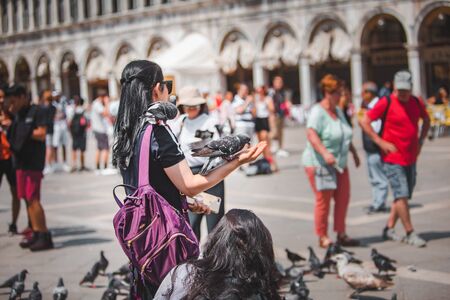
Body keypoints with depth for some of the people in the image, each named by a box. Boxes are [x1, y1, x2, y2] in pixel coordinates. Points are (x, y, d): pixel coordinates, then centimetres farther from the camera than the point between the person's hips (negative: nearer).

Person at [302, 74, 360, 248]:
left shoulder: (338, 111, 15)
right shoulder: (318, 111, -12)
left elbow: (346, 136, 26)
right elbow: (311, 134, -26)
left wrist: (354, 152, 25)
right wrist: (325, 153, -35)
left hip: (339, 164, 8)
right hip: (319, 164, -8)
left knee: (343, 199, 6)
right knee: (324, 201, -4)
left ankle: (341, 234, 15)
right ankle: (323, 237, 6)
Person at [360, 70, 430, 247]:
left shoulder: (416, 103, 7)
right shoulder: (386, 103, -9)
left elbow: (426, 120, 26)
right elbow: (364, 122, -10)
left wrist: (421, 140, 13)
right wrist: (381, 142, -13)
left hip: (411, 158, 7)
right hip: (393, 158, -6)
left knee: (404, 196, 11)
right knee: (402, 195, -10)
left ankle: (389, 229, 22)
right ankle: (410, 234, -4)